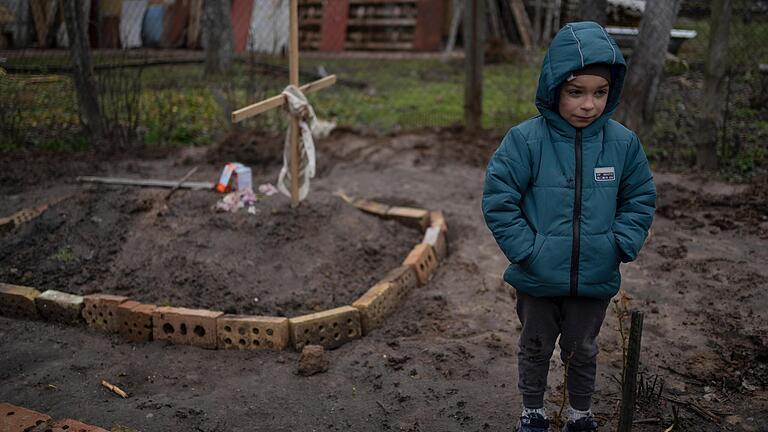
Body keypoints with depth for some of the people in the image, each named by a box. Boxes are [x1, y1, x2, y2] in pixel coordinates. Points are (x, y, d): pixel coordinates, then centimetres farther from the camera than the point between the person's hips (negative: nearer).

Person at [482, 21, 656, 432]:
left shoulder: (623, 143, -8)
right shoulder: (525, 140, -17)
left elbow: (640, 199, 4)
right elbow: (498, 200, -14)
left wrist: (621, 245, -8)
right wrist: (525, 250, -17)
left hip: (596, 278, 2)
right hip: (538, 278, -2)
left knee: (582, 351, 23)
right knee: (535, 348, 19)